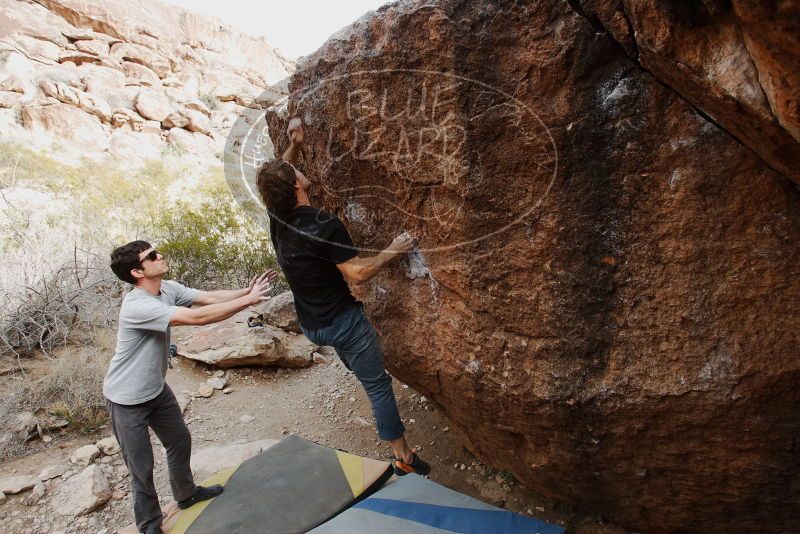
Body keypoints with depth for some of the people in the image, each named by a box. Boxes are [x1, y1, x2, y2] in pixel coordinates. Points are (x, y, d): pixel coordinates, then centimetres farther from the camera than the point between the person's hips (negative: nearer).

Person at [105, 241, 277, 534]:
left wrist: (246, 290, -28)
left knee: (180, 441, 22)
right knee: (141, 466, 6)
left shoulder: (168, 289, -7)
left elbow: (209, 297, -13)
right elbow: (197, 317, -39)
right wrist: (247, 301, -37)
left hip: (156, 389, 8)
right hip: (127, 399, -8)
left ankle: (186, 493, 46)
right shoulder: (137, 306, -33)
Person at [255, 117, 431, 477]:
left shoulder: (276, 218, -4)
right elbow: (358, 273, -24)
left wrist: (293, 146, 10)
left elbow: (278, 180, 17)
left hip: (311, 325, 8)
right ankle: (403, 458, 16)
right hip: (342, 321, -8)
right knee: (378, 385, 5)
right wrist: (393, 251, -12)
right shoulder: (324, 225, -26)